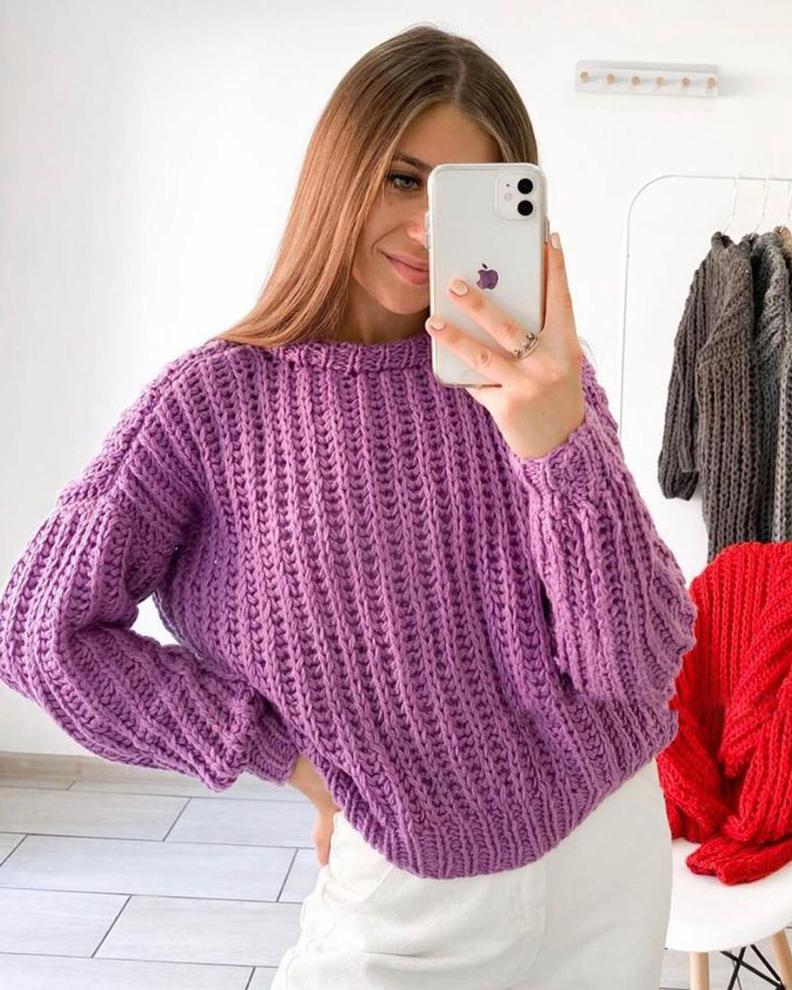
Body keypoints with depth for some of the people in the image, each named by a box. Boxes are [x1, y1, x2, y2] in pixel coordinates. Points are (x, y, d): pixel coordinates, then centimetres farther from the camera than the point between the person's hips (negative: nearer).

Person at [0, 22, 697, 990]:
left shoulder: (538, 379, -7)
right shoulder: (219, 398, -11)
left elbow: (641, 666, -14)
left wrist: (561, 444, -29)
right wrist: (287, 752, -8)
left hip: (605, 840, 3)